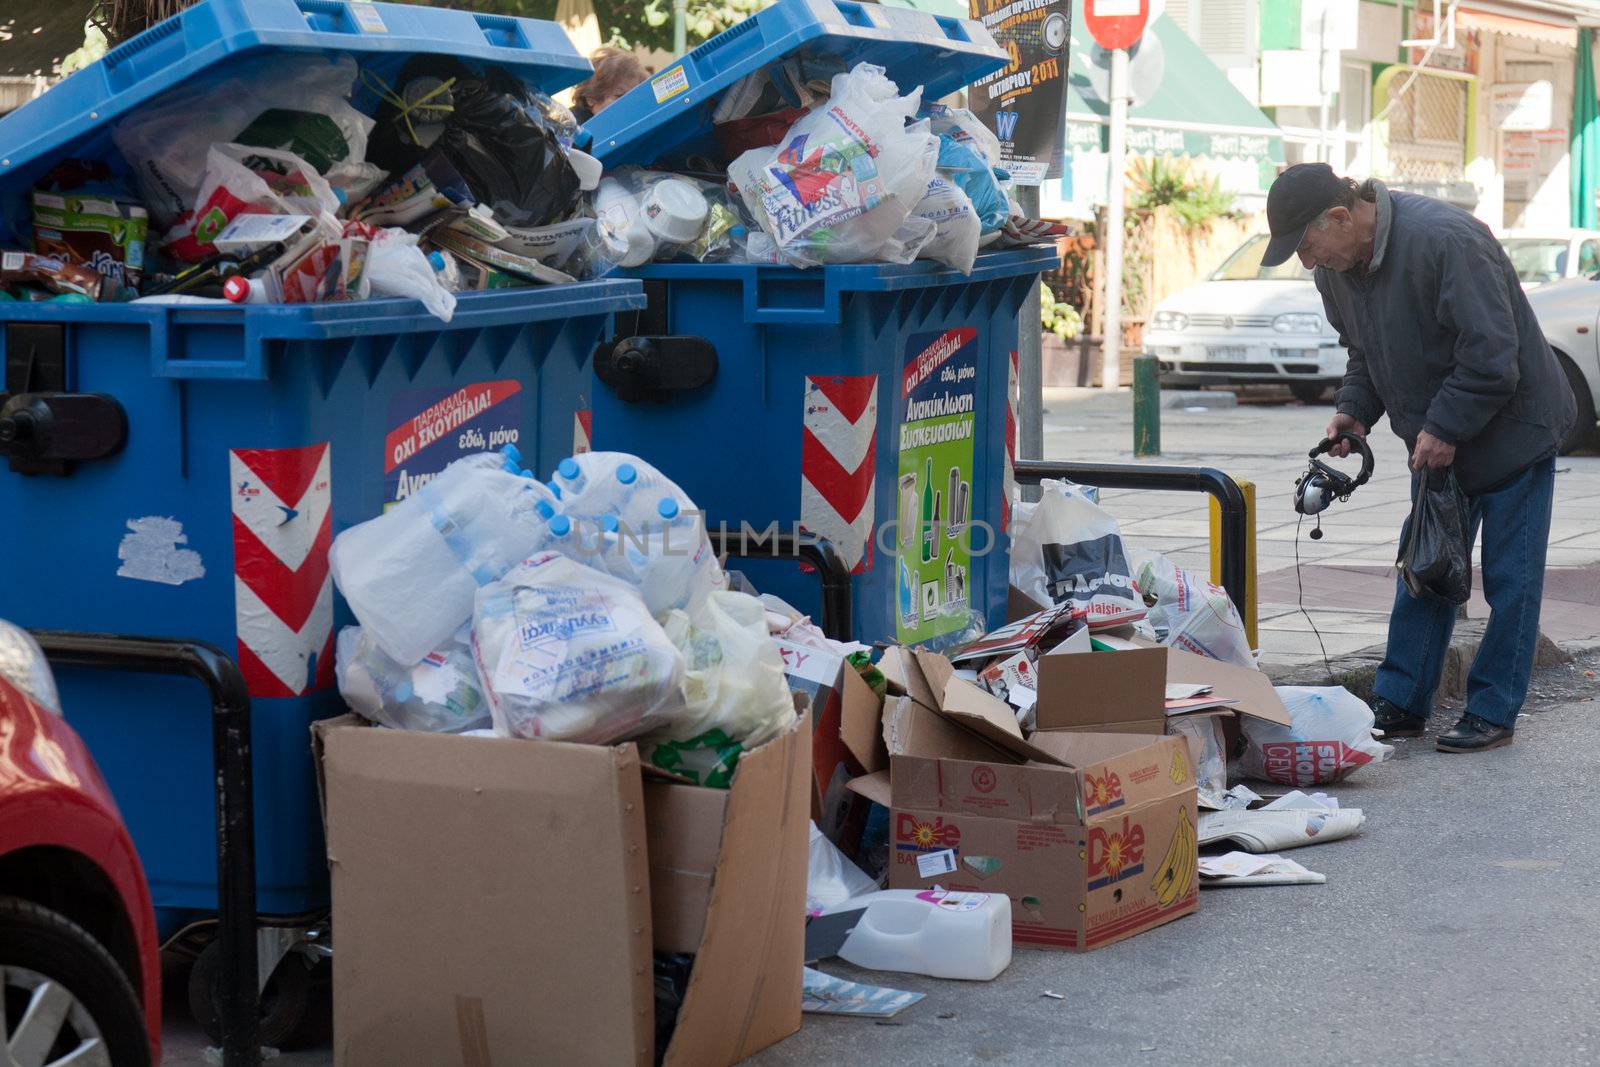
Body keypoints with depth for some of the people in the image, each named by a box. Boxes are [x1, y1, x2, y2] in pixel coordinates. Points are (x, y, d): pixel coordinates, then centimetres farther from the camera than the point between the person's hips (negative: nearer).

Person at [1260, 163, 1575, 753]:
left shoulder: (1444, 240, -29)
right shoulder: (1336, 267, -2)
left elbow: (1491, 352, -28)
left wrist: (1444, 428, -22)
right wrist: (1355, 409, -3)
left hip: (1512, 431, -8)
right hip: (1436, 442, 8)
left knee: (1510, 577, -1)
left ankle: (1493, 712, 6)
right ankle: (1399, 705, 15)